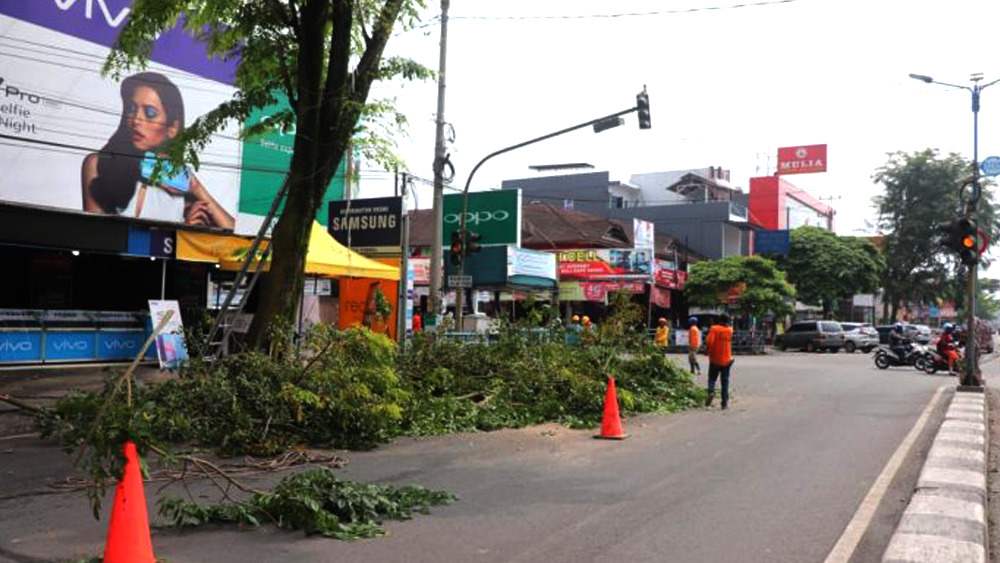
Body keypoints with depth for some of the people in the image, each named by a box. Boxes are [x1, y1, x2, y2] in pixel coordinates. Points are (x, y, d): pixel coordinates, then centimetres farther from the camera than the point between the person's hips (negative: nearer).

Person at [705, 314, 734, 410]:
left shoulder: (714, 329, -7)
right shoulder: (730, 330, 3)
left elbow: (709, 341, -17)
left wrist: (709, 351, -4)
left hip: (715, 359, -2)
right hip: (727, 360, 2)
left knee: (712, 378, 9)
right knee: (725, 381, 8)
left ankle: (711, 392, -19)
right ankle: (725, 403, 4)